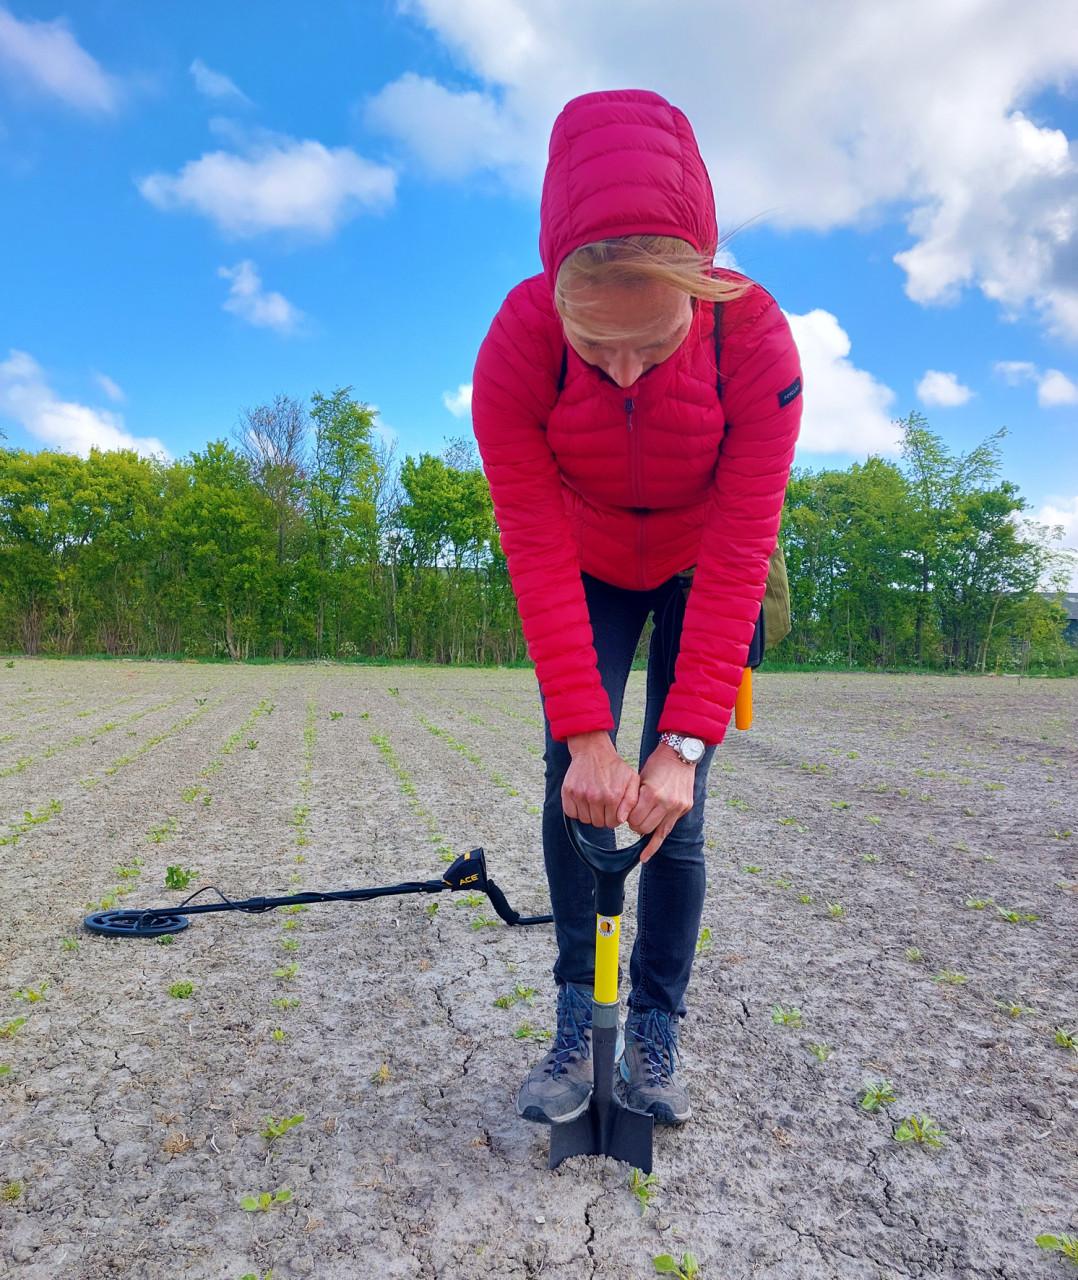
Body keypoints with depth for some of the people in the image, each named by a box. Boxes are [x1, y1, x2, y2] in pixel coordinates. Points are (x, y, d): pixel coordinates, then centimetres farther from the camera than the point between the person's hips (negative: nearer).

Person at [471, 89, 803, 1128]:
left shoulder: (755, 338, -31)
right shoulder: (518, 342, -29)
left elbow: (738, 558, -29)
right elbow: (537, 551, -28)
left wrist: (684, 741, -33)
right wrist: (585, 733, -32)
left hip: (700, 580, 0)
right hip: (588, 579, 1)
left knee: (673, 800, -7)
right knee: (573, 784, -9)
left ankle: (656, 1033, 10)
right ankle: (576, 1023, 6)